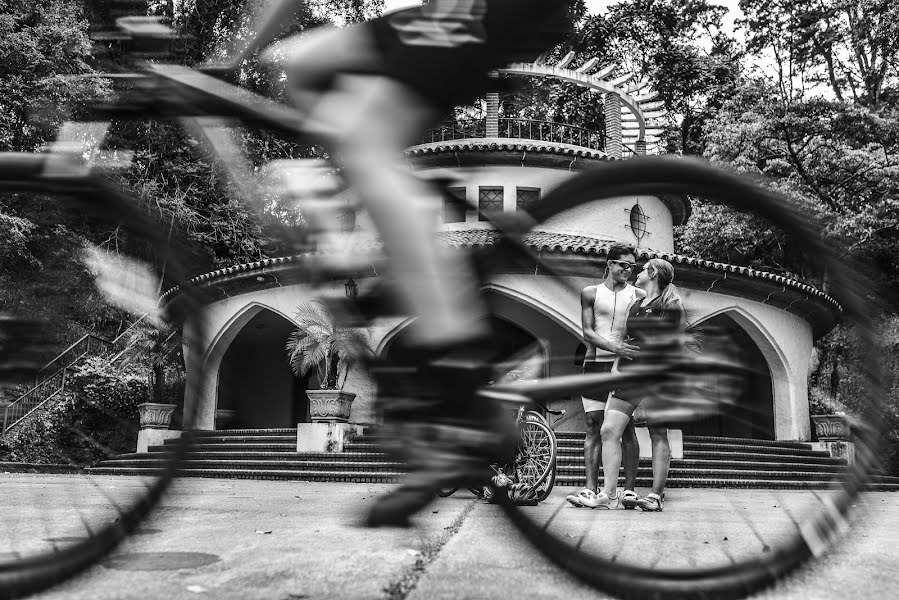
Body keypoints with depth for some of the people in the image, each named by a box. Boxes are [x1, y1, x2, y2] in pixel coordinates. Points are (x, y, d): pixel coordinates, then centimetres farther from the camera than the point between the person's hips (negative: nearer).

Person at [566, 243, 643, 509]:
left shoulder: (638, 296, 8)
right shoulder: (591, 293, 8)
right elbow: (587, 332, -1)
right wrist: (614, 347, -17)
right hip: (595, 364, 1)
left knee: (626, 428, -2)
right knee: (593, 426, -2)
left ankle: (629, 490, 3)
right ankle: (591, 490, -2)